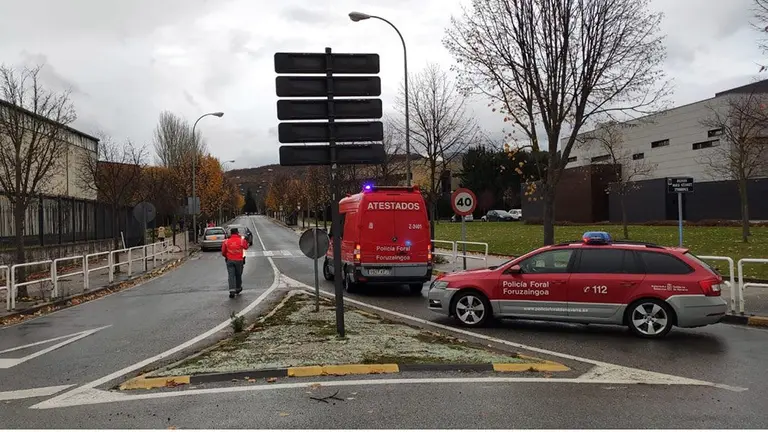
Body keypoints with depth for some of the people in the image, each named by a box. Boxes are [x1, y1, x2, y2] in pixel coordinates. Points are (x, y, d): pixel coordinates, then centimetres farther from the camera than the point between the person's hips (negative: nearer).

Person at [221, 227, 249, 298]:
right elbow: (246, 247, 16)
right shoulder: (241, 240, -5)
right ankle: (238, 289, 32)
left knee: (231, 276, -2)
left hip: (229, 261, 0)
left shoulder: (226, 242, -2)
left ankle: (232, 291, -15)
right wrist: (246, 240, 29)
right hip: (239, 261, 0)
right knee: (238, 275, 16)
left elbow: (223, 253, 3)